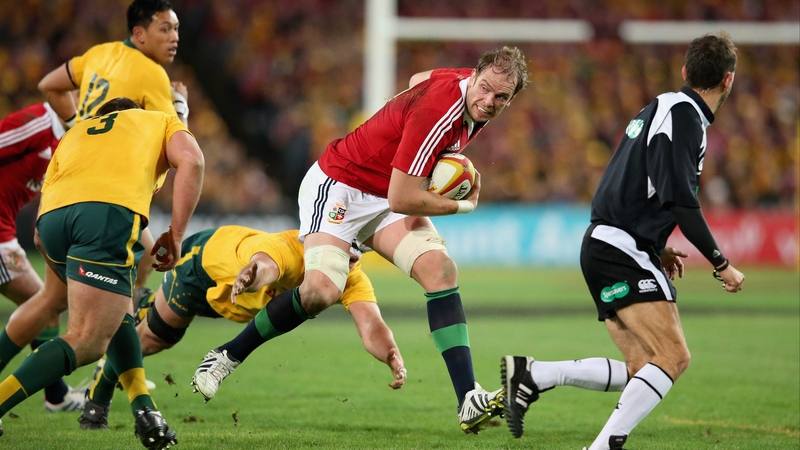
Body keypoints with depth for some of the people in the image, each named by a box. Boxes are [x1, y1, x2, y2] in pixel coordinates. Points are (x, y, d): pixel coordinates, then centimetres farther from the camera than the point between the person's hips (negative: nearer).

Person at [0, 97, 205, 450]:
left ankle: (143, 410, 10)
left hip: (51, 217, 5)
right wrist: (175, 235, 7)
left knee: (115, 315, 26)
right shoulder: (162, 121, 32)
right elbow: (190, 160, 7)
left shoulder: (74, 134, 40)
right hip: (110, 213, -5)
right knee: (86, 343, -6)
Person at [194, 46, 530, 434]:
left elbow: (418, 80, 21)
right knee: (322, 289, -27)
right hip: (341, 186, -8)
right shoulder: (437, 113, -31)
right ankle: (228, 355, -4)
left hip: (389, 193, 8)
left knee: (440, 270, -15)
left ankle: (469, 401, -19)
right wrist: (462, 206, -14)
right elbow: (402, 199, -30)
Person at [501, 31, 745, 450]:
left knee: (640, 371, 7)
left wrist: (656, 247, 26)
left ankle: (533, 374, 4)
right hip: (622, 253, -10)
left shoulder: (663, 108, 18)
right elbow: (679, 199, -21)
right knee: (673, 356, -18)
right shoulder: (684, 115, -13)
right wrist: (721, 265, -15)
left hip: (606, 250, 10)